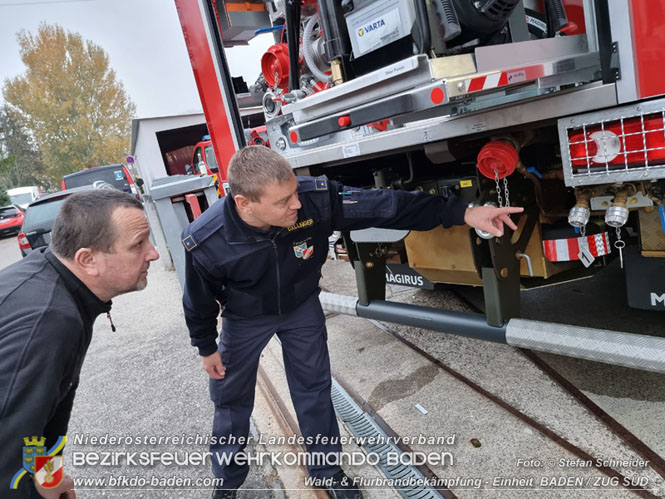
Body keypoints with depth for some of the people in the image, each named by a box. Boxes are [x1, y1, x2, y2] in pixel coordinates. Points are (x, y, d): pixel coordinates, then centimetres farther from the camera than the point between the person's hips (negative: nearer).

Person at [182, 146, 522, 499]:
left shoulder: (316, 199, -34)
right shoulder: (205, 242, -34)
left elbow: (385, 204, -29)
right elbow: (199, 302, -15)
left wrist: (464, 213, -32)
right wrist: (206, 348, 0)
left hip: (301, 307, 1)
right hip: (244, 320, 0)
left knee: (314, 390, 11)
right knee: (231, 398, 15)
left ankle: (327, 471, 36)